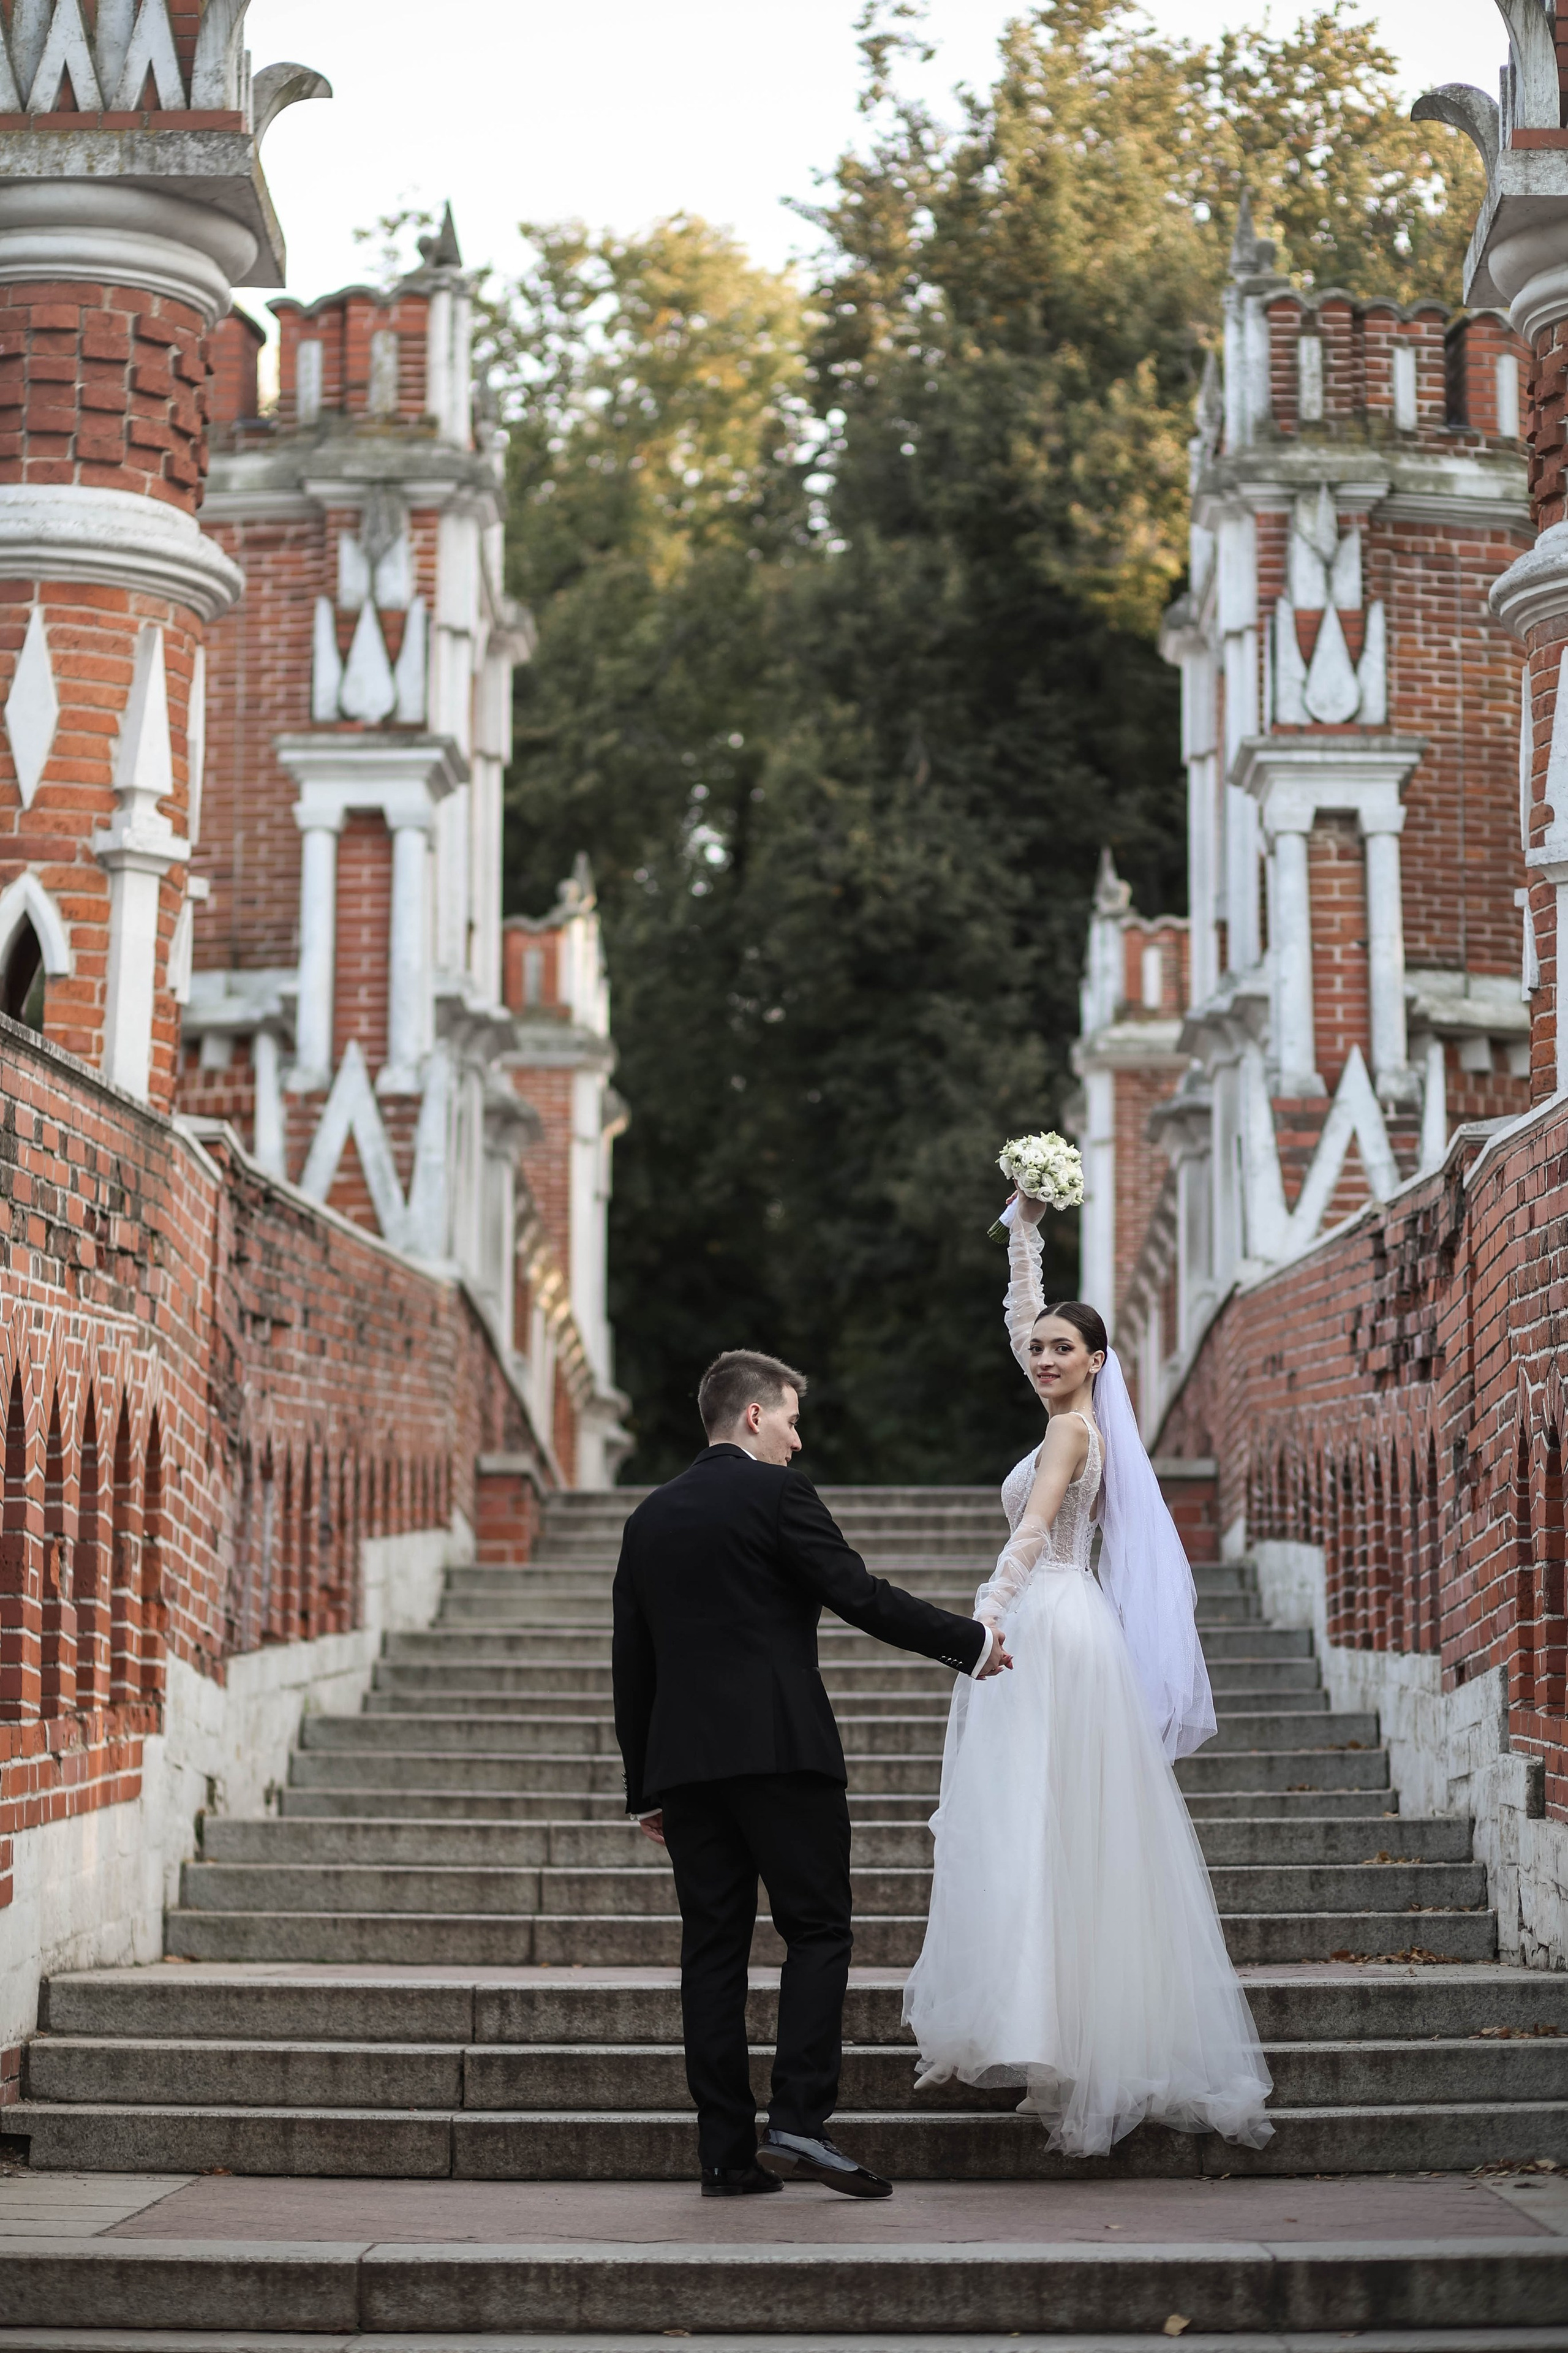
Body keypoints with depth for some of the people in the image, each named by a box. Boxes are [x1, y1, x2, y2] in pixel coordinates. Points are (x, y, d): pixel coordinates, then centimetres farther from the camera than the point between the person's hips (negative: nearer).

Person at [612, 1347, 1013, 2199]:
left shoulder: (650, 1518, 15)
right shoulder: (774, 1492, -4)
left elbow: (630, 1662, 16)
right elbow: (859, 1595, -9)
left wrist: (646, 1786, 20)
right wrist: (971, 1642, 1)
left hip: (684, 1761, 6)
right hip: (780, 1750, -6)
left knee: (712, 1949, 6)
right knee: (818, 1933, -1)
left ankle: (726, 2153, 5)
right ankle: (797, 2123, -13)